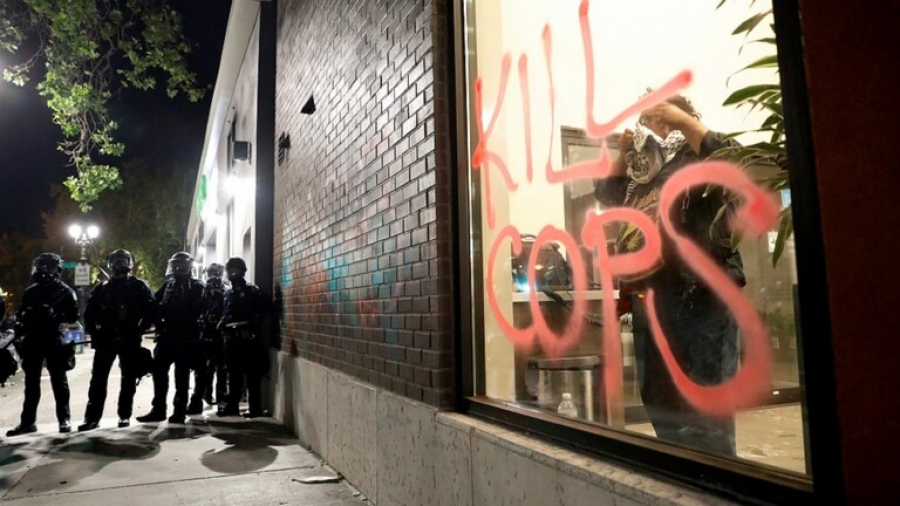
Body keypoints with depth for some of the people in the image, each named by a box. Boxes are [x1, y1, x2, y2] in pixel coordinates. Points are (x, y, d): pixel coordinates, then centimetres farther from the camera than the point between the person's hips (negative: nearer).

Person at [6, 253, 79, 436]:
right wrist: (20, 325, -1)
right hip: (32, 341, 5)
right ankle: (27, 421, 18)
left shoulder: (65, 291, -1)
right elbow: (21, 313, 16)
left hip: (55, 341, -4)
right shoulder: (31, 291, 12)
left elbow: (72, 316, -6)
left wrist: (55, 316, -23)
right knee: (31, 382, 10)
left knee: (59, 381, 2)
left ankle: (64, 419, 8)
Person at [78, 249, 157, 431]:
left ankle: (124, 415, 13)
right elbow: (90, 312, 12)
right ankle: (92, 417, 5)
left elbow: (151, 310, -2)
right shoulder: (103, 287, 10)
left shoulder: (139, 286, 2)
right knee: (98, 379, 0)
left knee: (128, 379, 5)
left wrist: (139, 330, -8)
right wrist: (94, 332, 1)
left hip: (130, 340, -2)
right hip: (105, 339, 2)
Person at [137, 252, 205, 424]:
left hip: (186, 338, -6)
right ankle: (158, 409, 17)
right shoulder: (168, 284, 13)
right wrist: (159, 323, 0)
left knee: (182, 375, 2)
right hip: (166, 335, 6)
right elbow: (156, 304, 13)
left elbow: (197, 311, -11)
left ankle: (179, 411, 10)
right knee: (159, 371, 7)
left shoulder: (196, 286, -4)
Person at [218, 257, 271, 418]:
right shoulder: (228, 293, 17)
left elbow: (266, 305, -15)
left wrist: (254, 321, -18)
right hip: (232, 338, 7)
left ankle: (255, 408, 2)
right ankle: (232, 405, 22)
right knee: (234, 373, 13)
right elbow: (225, 314, 19)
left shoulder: (252, 291, -3)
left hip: (249, 338, -7)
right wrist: (222, 324, 1)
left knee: (252, 374, -2)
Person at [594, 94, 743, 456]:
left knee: (703, 410, -5)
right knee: (661, 406, 18)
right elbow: (605, 192, 32)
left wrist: (683, 120, -14)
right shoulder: (642, 175, 22)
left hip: (695, 298, -8)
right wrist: (624, 152, 19)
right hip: (647, 300, 9)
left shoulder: (696, 159, -1)